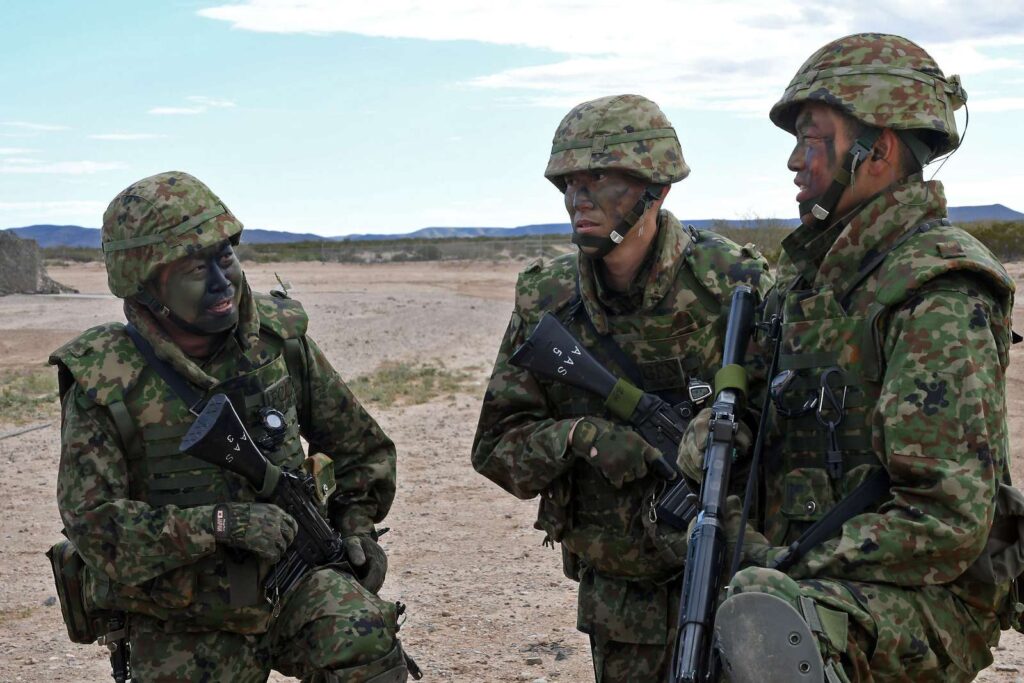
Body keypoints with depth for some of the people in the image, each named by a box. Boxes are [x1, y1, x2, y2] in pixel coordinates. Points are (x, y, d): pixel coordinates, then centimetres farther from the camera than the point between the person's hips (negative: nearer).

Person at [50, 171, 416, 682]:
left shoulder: (279, 337, -3)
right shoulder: (102, 383, -14)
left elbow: (359, 446, 13)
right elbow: (94, 525, -20)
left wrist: (356, 524, 5)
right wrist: (222, 524, -27)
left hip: (291, 580, 2)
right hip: (184, 629, -1)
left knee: (364, 637, -25)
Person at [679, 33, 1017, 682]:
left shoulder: (937, 294, -16)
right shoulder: (813, 270, 12)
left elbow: (948, 523, -22)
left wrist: (782, 568, -20)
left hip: (925, 603, -9)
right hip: (814, 585, 9)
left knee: (763, 621, -37)